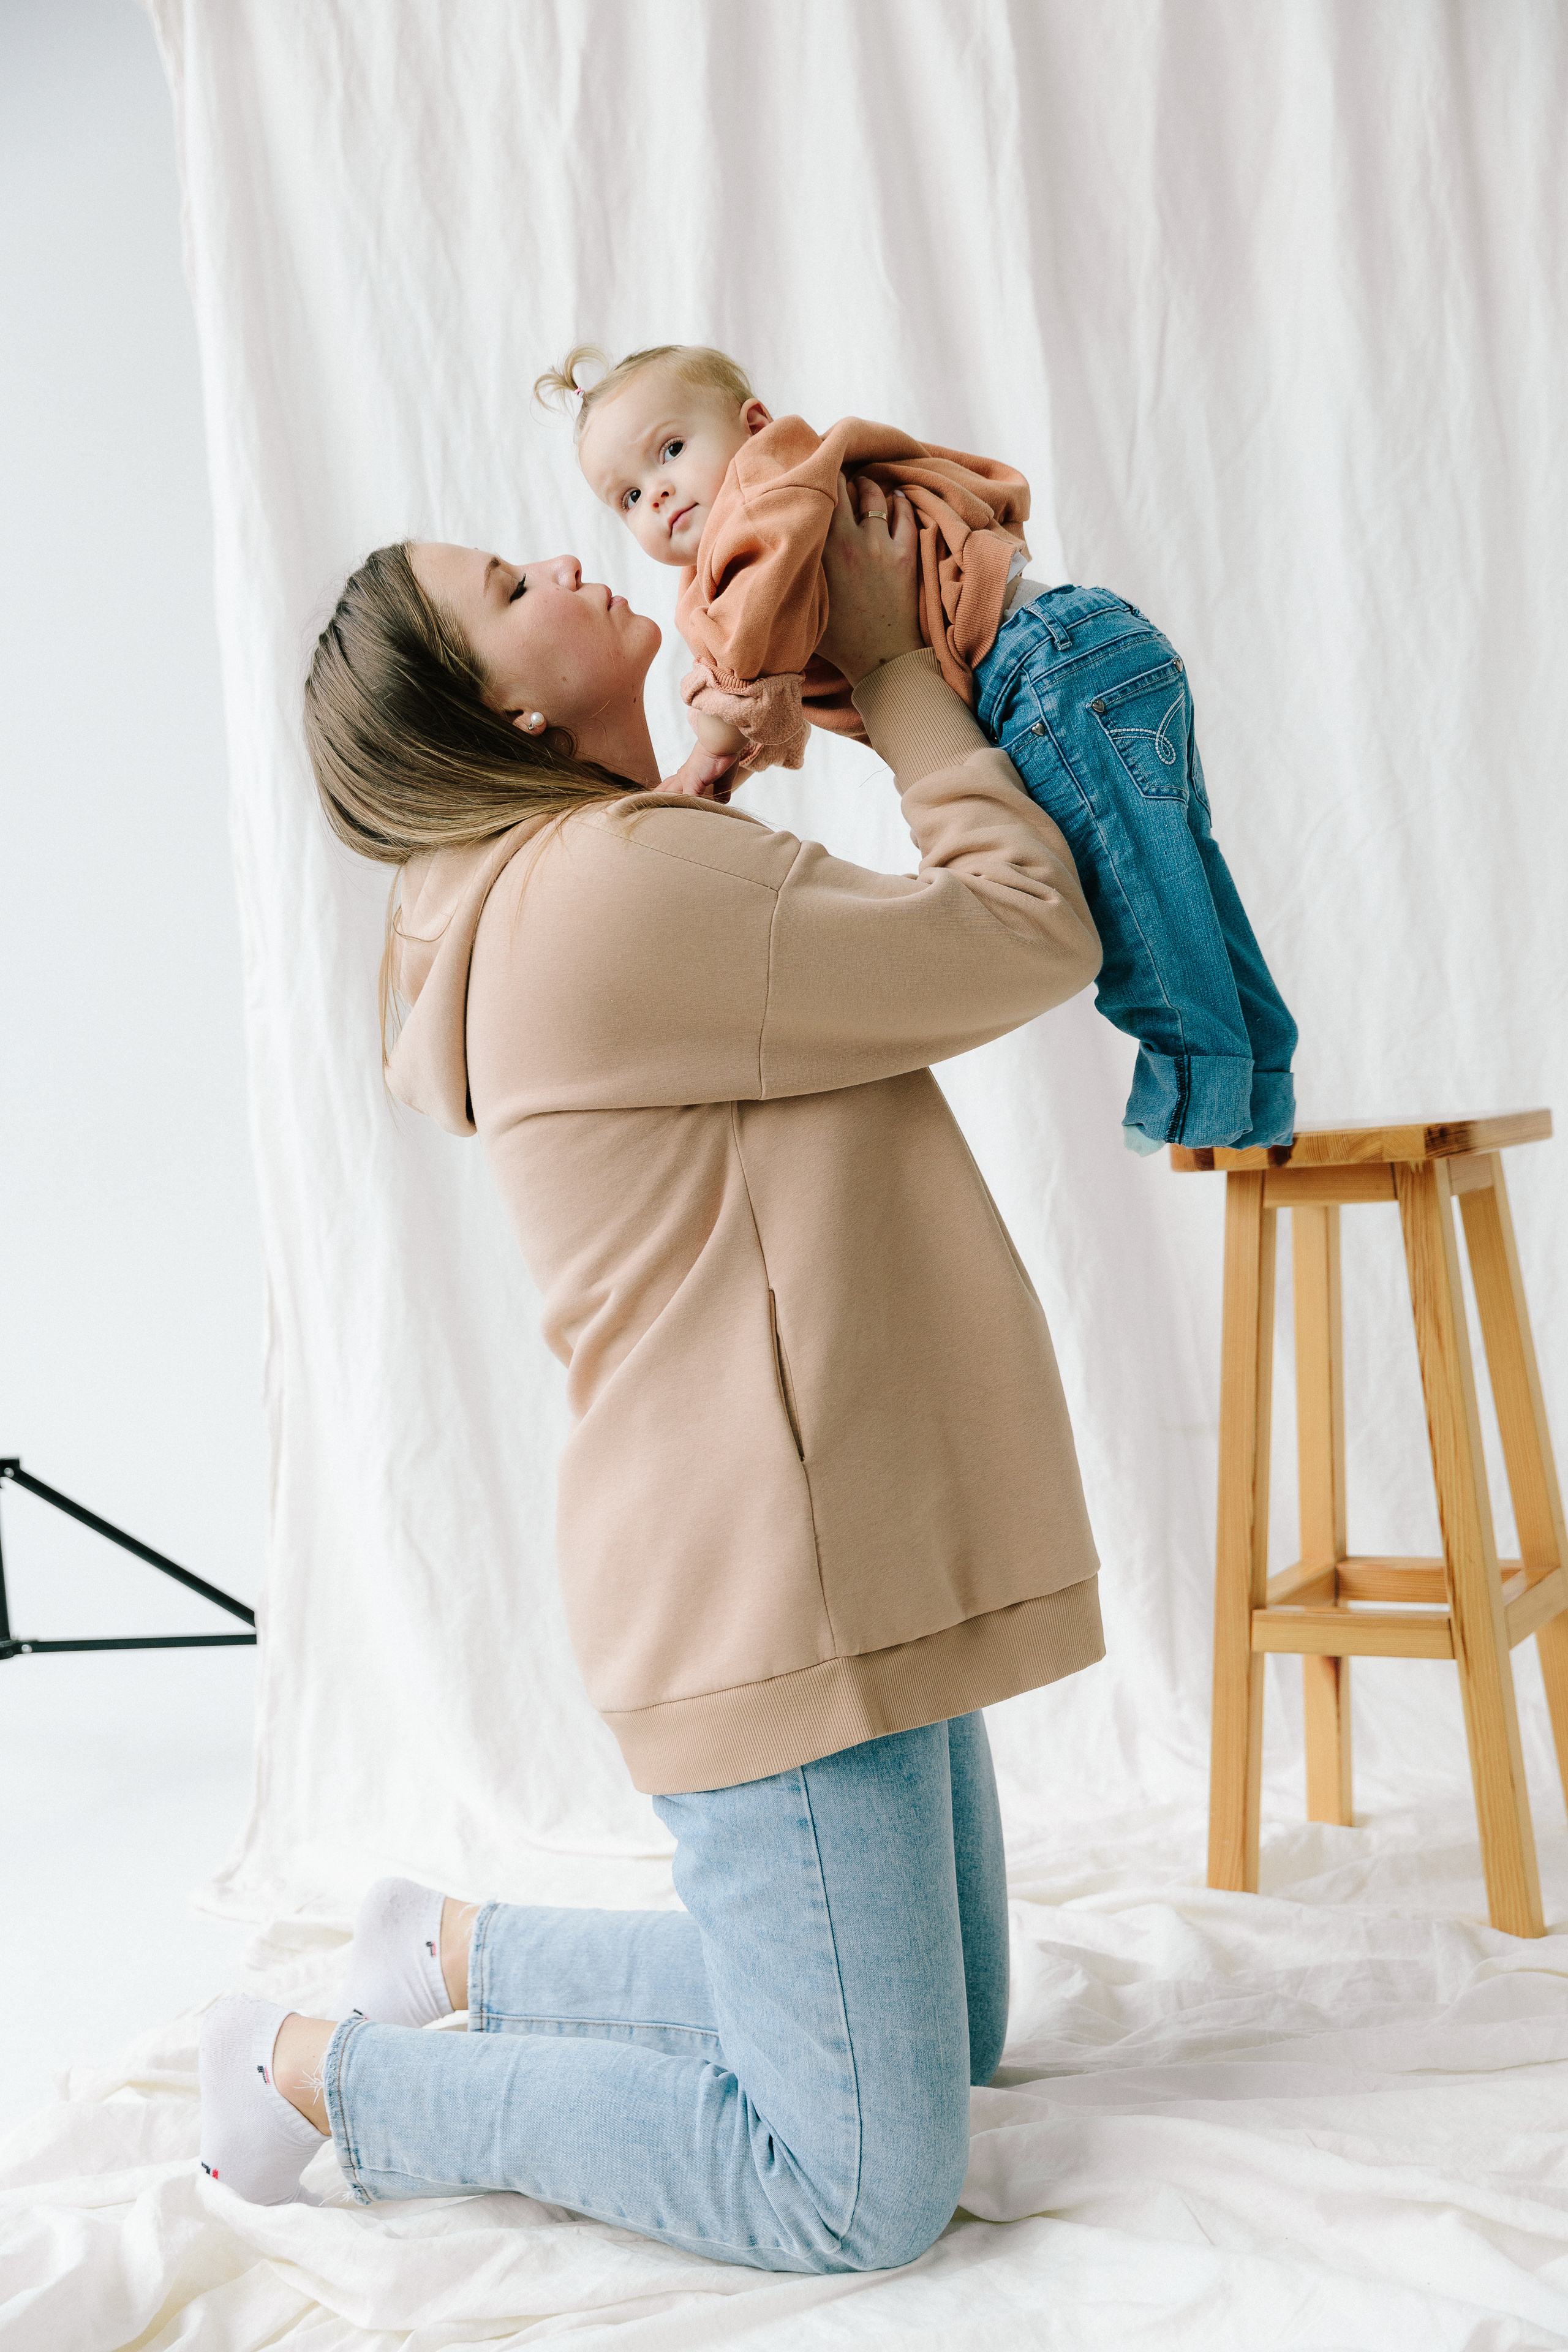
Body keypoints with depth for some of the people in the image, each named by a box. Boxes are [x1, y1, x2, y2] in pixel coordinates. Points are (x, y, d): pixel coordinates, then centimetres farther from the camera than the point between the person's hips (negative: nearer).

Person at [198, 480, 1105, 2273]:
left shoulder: (623, 875, 14)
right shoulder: (627, 885, -18)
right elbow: (1028, 935, -13)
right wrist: (894, 667, -2)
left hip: (843, 1570, 11)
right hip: (771, 1600, -11)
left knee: (951, 2044, 22)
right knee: (862, 2192, -5)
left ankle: (465, 1947, 27)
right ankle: (322, 2073, 6)